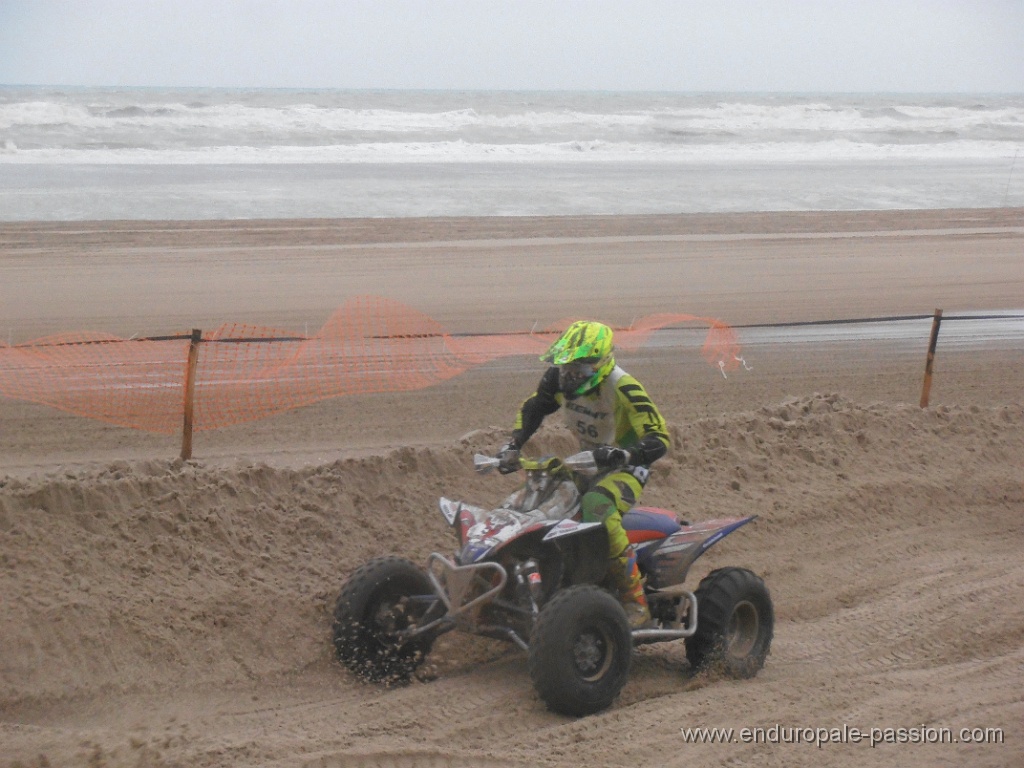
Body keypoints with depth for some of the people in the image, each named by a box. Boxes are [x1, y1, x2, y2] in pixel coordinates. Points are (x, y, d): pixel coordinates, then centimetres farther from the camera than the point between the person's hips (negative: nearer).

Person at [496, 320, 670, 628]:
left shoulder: (623, 389, -26)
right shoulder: (559, 378, -6)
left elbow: (659, 439, -28)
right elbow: (533, 408, 14)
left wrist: (622, 454, -46)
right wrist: (513, 446, -1)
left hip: (626, 468, -8)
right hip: (588, 463, 8)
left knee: (596, 506, -38)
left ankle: (636, 601, -33)